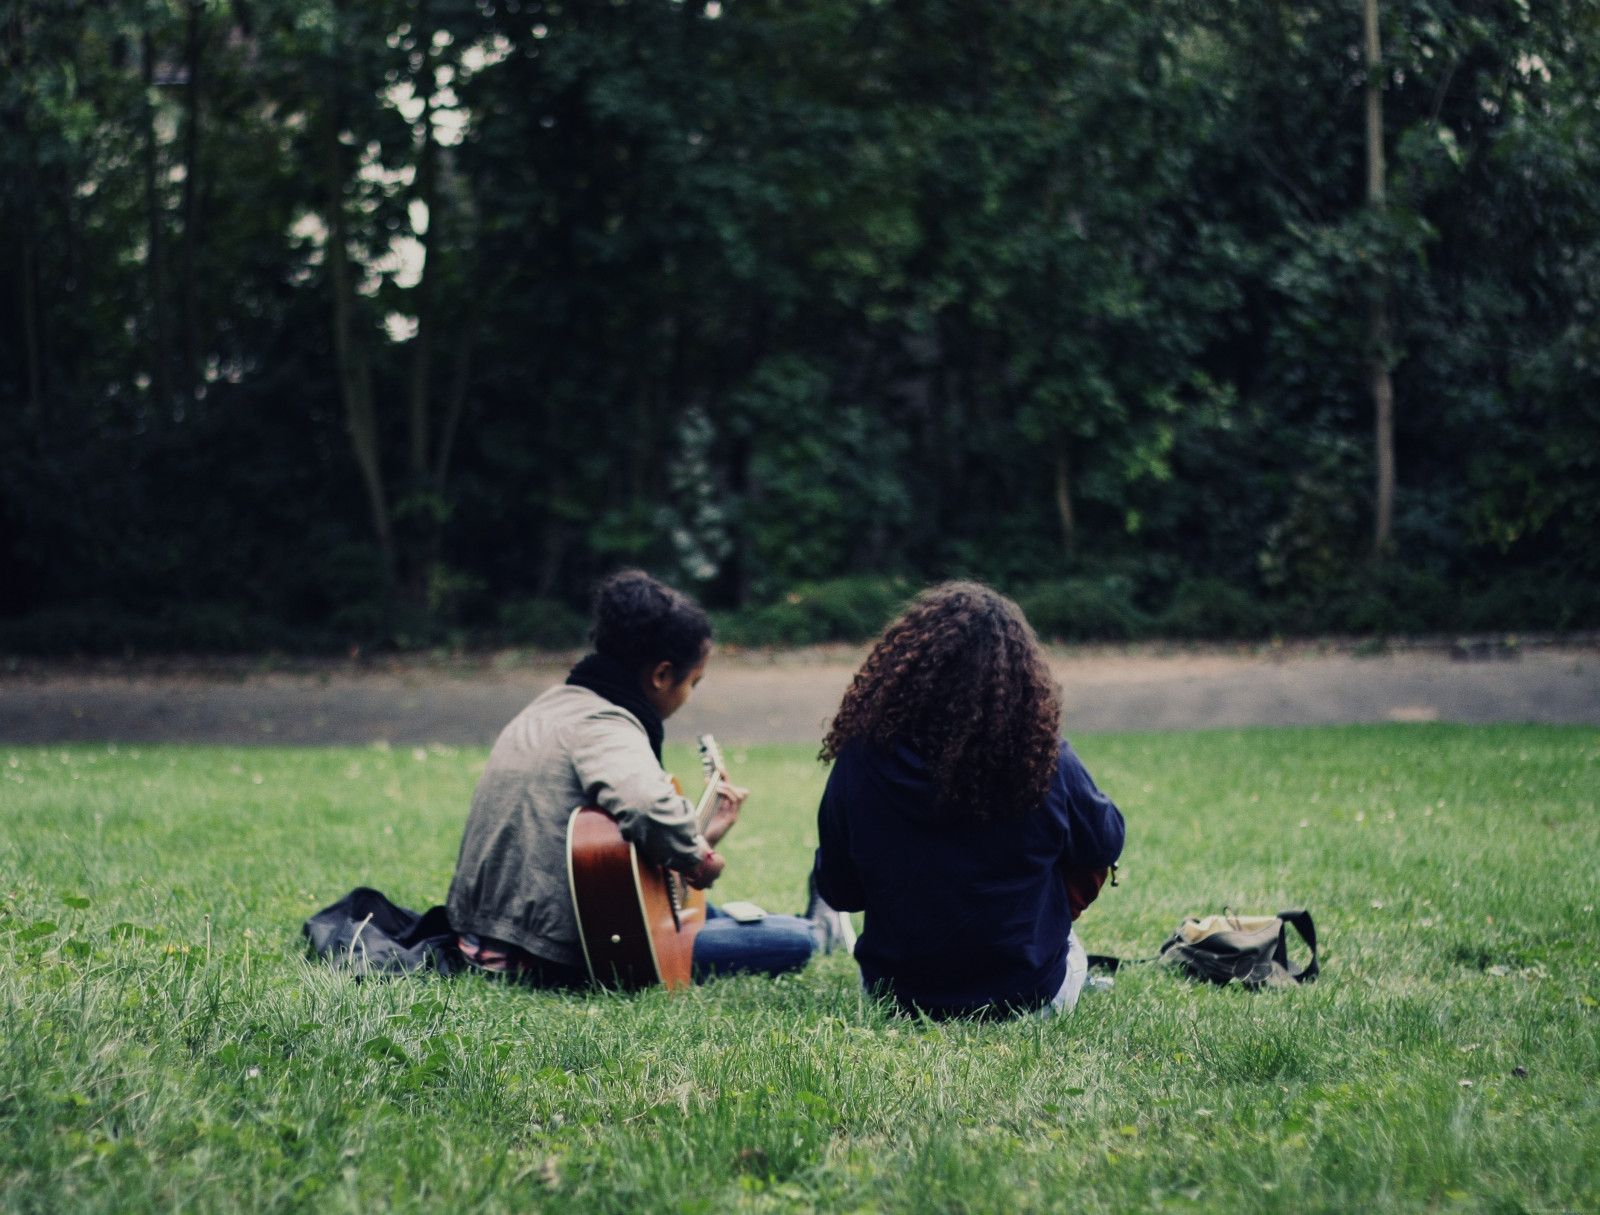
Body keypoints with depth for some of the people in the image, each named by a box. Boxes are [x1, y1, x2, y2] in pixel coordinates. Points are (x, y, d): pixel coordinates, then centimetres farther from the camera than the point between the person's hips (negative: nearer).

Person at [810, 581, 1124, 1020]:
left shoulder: (862, 762, -16)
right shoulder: (1047, 761, -19)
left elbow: (837, 892, -2)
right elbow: (1106, 845, 1)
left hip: (897, 994, 2)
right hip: (1029, 996, -2)